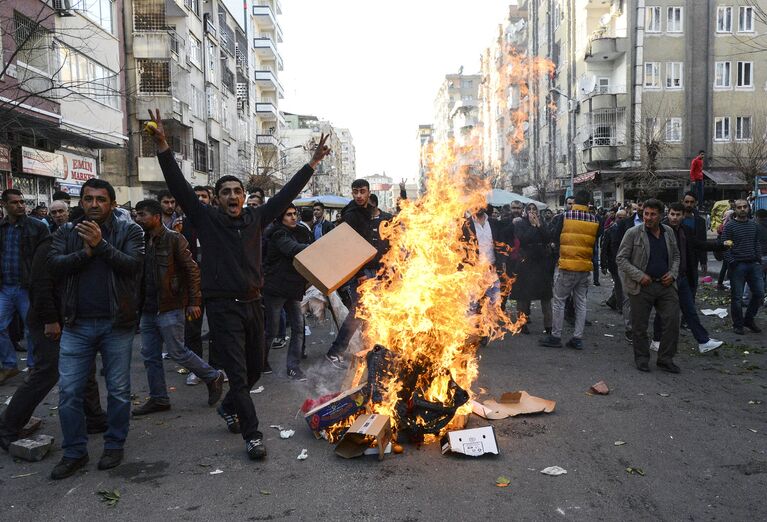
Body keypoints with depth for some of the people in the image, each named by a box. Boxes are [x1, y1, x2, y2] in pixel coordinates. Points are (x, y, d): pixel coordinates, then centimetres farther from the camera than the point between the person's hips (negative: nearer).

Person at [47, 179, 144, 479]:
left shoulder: (129, 231, -1)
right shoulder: (67, 232, 9)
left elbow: (134, 265, -15)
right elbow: (54, 264, -4)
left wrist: (101, 245, -22)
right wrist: (85, 252, -16)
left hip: (117, 323, -2)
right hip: (77, 324, 3)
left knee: (118, 389, 8)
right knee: (69, 391, 4)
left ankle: (115, 445, 25)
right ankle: (74, 452, 20)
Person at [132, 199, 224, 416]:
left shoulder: (173, 239, -10)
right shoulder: (142, 241, 10)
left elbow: (192, 270, -11)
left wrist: (193, 302, -15)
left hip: (170, 308, -7)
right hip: (148, 309, 7)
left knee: (177, 352, -4)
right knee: (150, 356, 10)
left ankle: (213, 377, 15)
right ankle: (158, 398, 23)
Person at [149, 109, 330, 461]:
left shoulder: (255, 218, 7)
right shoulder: (207, 219, -2)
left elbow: (286, 194, 10)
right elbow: (179, 186, -11)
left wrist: (312, 164, 10)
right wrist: (163, 147, -22)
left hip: (252, 304, 5)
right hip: (224, 308, -5)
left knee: (255, 368, 17)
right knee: (238, 374, -4)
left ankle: (228, 407, 43)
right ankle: (252, 435, 7)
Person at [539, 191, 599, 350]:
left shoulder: (565, 216, -9)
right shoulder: (594, 220, 1)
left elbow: (554, 237, 1)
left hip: (568, 266, -4)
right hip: (586, 267, 4)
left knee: (559, 301, 5)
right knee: (581, 303, 11)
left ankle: (555, 336, 8)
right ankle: (577, 338, 13)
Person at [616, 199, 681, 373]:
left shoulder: (668, 232, 7)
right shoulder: (633, 233, -8)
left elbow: (676, 256, 18)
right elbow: (621, 258, -7)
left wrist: (673, 273, 0)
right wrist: (639, 276, -15)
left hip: (665, 285, 4)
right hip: (642, 287, -4)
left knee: (672, 322, 2)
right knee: (640, 325, 5)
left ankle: (665, 359, 17)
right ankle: (641, 358, 22)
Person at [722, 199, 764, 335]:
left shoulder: (754, 225, 13)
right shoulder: (729, 226, -4)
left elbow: (757, 244, 17)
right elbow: (725, 246, -8)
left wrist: (759, 260, 8)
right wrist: (731, 262, -15)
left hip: (753, 264, 5)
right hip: (737, 266, -5)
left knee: (759, 293, 6)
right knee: (737, 297, 1)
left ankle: (749, 319, 23)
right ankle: (738, 325, 14)